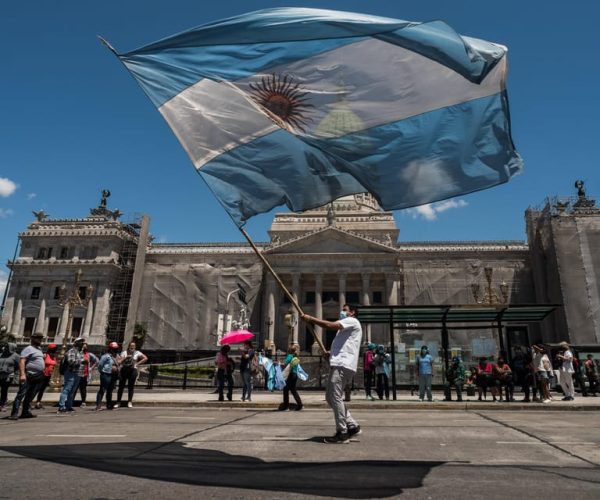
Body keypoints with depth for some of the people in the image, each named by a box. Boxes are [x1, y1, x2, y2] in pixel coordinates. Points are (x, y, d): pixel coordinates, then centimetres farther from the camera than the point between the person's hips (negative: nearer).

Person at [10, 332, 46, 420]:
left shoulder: (39, 349, 18)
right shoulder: (29, 349, -8)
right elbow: (22, 361, -18)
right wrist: (22, 374, -27)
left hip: (38, 377, 8)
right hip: (28, 376, -8)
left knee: (30, 396, 11)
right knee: (21, 394, -9)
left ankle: (25, 412, 16)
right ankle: (14, 413, -8)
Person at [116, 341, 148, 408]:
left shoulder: (137, 353, 3)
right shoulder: (124, 352, 4)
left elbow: (145, 358, 1)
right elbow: (120, 362, -3)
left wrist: (138, 363, -3)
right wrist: (126, 357, -16)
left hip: (133, 370, -1)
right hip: (124, 370, 1)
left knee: (131, 387, 3)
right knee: (121, 386, 3)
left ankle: (130, 402, 11)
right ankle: (118, 402, 12)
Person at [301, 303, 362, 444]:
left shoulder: (352, 321, -2)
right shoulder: (346, 326, 29)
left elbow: (330, 325, -16)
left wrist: (310, 319, -11)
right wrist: (331, 353, 15)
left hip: (343, 365, -10)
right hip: (339, 364, 10)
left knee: (335, 397, -11)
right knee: (331, 398, 10)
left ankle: (342, 433, -5)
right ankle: (352, 426, 14)